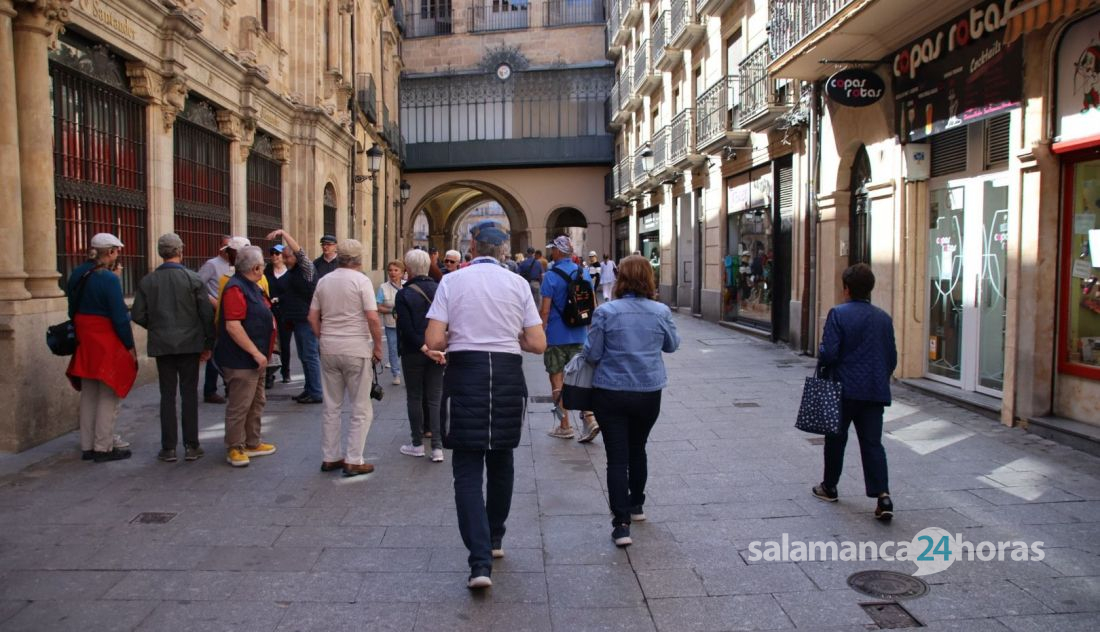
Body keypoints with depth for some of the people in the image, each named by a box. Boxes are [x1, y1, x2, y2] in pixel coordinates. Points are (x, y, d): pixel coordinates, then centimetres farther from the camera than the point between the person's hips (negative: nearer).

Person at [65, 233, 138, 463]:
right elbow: (119, 317, -16)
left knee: (88, 395, 15)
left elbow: (73, 309, 14)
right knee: (107, 396, 2)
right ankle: (103, 448, 6)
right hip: (107, 343, -8)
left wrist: (81, 335, 19)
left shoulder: (77, 275, 8)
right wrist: (130, 346, -8)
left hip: (84, 341, 8)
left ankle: (87, 446, 22)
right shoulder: (109, 279, -17)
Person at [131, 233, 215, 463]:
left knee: (167, 395, 8)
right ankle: (191, 446, 8)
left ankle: (168, 448, 11)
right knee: (189, 394, 5)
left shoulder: (147, 281, -1)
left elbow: (138, 315, -1)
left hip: (161, 346, 2)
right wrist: (208, 343, 3)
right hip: (190, 344, -2)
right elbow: (207, 313, -7)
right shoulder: (193, 279, -7)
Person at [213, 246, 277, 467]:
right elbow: (232, 326, -26)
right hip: (241, 360, -11)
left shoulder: (252, 287, 14)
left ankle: (252, 443, 28)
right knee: (239, 406, -2)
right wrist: (256, 353, -24)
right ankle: (234, 449, 8)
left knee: (256, 402, 17)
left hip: (254, 359, 11)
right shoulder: (236, 289, -19)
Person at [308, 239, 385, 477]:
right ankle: (353, 461, 5)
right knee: (361, 409, 4)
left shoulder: (324, 281, 7)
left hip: (329, 350, 6)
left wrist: (324, 339, 16)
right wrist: (377, 347, -6)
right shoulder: (361, 280, -10)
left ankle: (329, 457, 21)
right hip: (356, 350, -6)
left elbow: (313, 317, 9)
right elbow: (373, 318, -16)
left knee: (331, 406, 14)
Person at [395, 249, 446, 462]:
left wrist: (425, 349, -15)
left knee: (414, 398, 11)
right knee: (434, 399, 8)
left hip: (413, 354, -3)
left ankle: (418, 444, 18)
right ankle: (437, 446, 2)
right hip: (438, 352, 3)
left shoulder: (404, 294, -11)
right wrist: (434, 349, 1)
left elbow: (407, 329, -18)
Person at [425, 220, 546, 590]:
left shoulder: (452, 281, -1)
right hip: (508, 375, 2)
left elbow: (433, 341, -8)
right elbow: (538, 343, 0)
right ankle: (494, 540, 36)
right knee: (501, 462, 20)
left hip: (465, 373, -2)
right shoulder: (518, 284, 2)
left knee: (468, 471, 1)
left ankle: (480, 562, -9)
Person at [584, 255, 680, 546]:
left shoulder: (605, 312, -12)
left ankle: (622, 523, -4)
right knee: (637, 450, 22)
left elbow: (591, 354, -9)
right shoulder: (661, 312, -5)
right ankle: (636, 505, 38)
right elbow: (672, 345, 10)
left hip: (611, 393, -3)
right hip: (649, 393, 3)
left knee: (617, 457, 1)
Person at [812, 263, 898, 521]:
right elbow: (892, 357, 11)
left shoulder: (838, 313, -10)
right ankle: (882, 495, -8)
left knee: (836, 438, 12)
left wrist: (821, 359, 5)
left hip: (844, 388, -3)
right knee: (872, 443, 4)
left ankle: (829, 487, 26)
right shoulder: (884, 318, 6)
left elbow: (828, 352, -17)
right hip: (875, 391, 4)